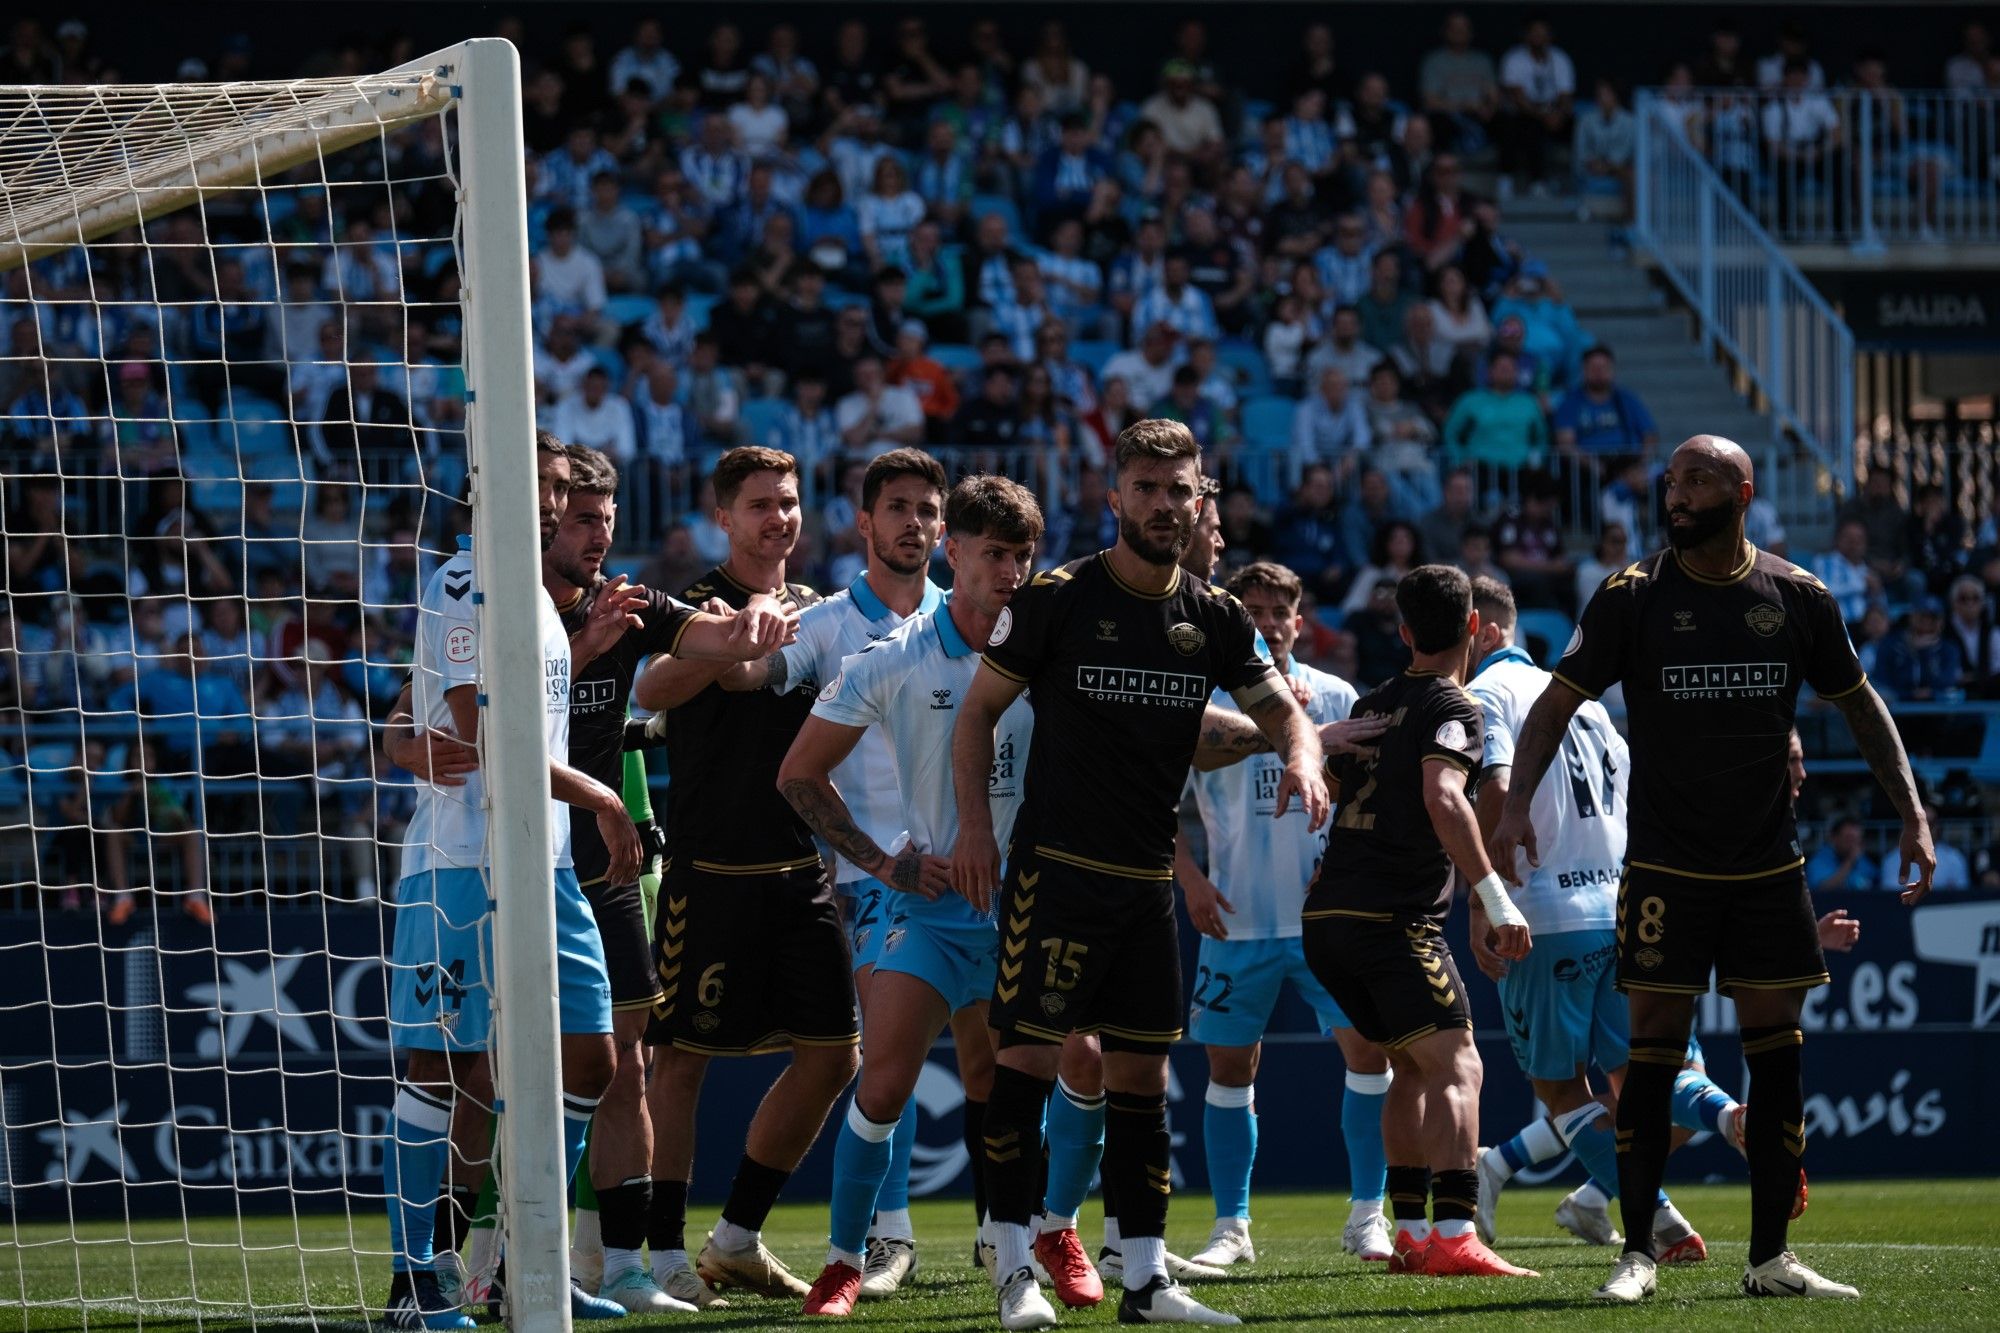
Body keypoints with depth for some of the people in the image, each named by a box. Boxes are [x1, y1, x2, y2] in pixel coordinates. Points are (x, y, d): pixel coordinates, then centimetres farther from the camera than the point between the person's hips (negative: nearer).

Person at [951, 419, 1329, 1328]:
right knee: (1029, 1056, -9)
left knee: (1141, 1075, 6)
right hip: (1057, 867, -5)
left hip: (1150, 877, 5)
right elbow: (978, 710, 0)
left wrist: (1301, 759, -8)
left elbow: (1281, 711, 15)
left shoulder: (1214, 620, 7)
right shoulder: (1055, 600, -6)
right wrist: (974, 824, -10)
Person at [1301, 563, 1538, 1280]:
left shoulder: (1370, 705, 17)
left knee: (1411, 1068, 19)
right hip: (1396, 918, -8)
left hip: (1327, 917, 8)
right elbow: (1443, 798, -23)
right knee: (1456, 1067, -12)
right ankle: (1453, 1238, -27)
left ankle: (1410, 1234, 15)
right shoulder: (1453, 707, -6)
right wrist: (1497, 899, -25)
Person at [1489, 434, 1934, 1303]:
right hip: (1666, 867, -2)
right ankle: (1636, 1254, 1)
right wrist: (1518, 802, -17)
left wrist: (1912, 815, 5)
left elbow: (1860, 707, 12)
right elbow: (1561, 700, -3)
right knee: (1652, 1058, -5)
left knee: (1776, 1058, 2)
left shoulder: (1797, 597, 1)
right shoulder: (1633, 596, -4)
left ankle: (1771, 1259, 8)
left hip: (1770, 868, 2)